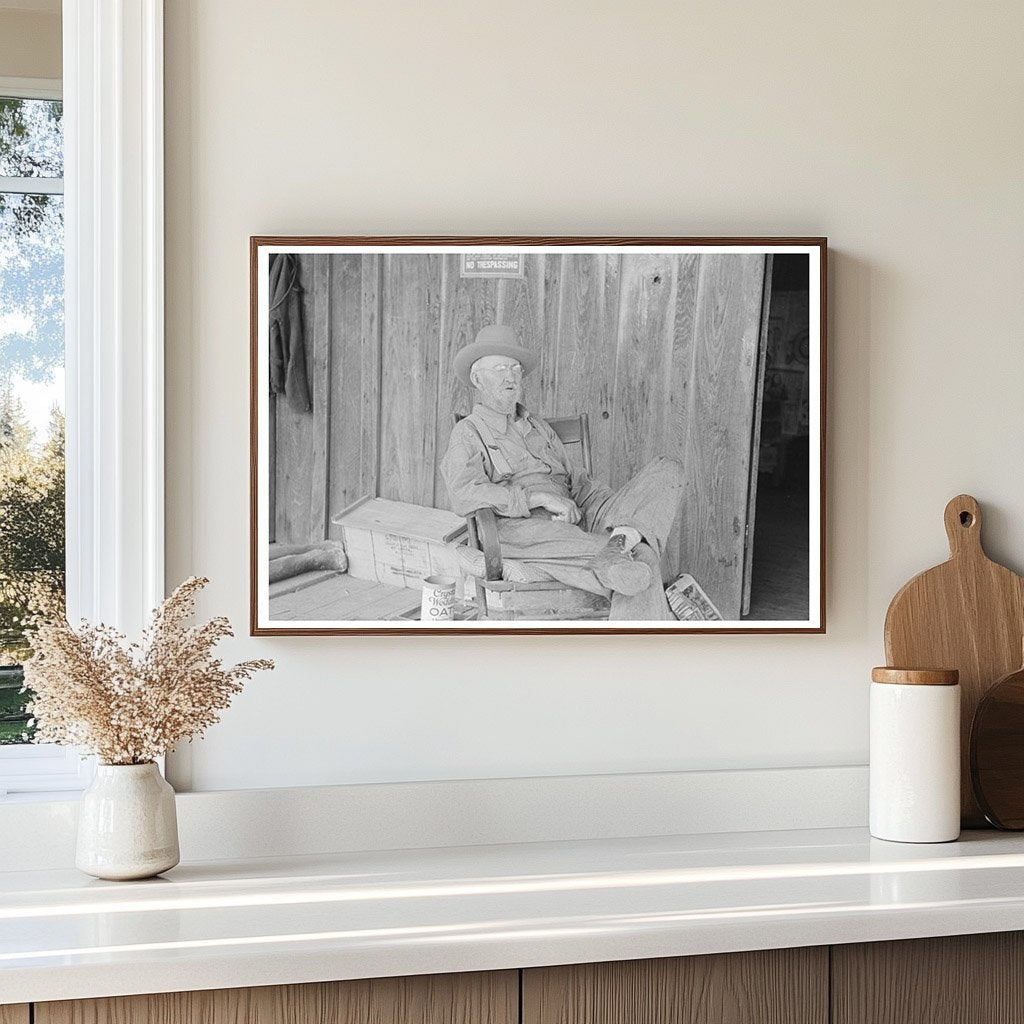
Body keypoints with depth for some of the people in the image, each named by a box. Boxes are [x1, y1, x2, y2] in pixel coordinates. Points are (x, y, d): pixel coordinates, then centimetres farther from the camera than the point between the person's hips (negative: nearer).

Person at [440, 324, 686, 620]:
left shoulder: (538, 428, 32)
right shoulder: (468, 433, 11)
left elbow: (578, 482, 25)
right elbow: (464, 496, -8)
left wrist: (623, 512, 3)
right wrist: (540, 498, -16)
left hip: (576, 528, 6)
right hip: (519, 530, -6)